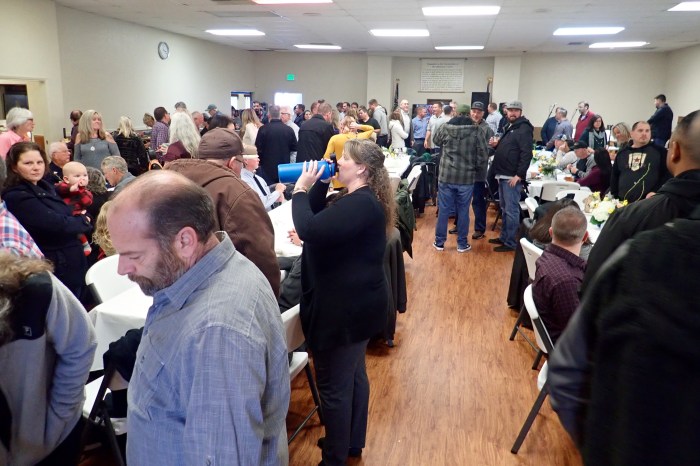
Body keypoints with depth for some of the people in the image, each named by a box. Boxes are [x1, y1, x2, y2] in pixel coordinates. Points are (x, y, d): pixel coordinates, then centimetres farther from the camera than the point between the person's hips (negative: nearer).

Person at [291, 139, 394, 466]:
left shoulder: (360, 204, -24)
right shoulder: (357, 198, 11)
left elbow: (309, 230, -32)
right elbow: (320, 222, 13)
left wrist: (300, 189, -18)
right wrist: (318, 184, 2)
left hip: (346, 305, -11)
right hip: (355, 301, 11)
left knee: (333, 384, 3)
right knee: (353, 374, 23)